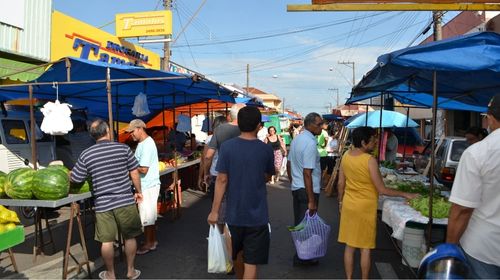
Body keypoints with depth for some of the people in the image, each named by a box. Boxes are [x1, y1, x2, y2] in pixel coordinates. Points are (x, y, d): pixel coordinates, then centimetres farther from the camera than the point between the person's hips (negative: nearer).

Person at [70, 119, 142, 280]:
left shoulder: (86, 155, -2)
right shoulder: (123, 148, -4)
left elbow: (75, 179, 5)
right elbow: (134, 173, -1)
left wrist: (69, 174, 28)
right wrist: (138, 191, 12)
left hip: (103, 204, 0)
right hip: (126, 201, 0)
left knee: (106, 241, 12)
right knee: (130, 237, 15)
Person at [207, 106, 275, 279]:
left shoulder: (227, 147, -8)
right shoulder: (266, 149, -7)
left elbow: (222, 180, -10)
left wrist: (214, 211, -4)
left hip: (234, 213, 2)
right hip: (258, 215, -2)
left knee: (237, 254, 25)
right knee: (251, 262, 4)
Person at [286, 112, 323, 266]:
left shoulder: (296, 139, 7)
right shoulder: (310, 143, -20)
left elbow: (289, 164, 14)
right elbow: (307, 173, -24)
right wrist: (311, 201, -22)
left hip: (296, 188, 9)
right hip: (308, 189, -9)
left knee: (299, 222, 17)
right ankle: (302, 257, 15)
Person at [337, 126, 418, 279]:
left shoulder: (346, 156, -2)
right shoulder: (370, 160, -20)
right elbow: (381, 190, -17)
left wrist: (341, 201, 18)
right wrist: (405, 194, -7)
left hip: (349, 205, 6)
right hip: (365, 207, -5)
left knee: (349, 245, 13)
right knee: (365, 247, 9)